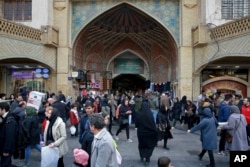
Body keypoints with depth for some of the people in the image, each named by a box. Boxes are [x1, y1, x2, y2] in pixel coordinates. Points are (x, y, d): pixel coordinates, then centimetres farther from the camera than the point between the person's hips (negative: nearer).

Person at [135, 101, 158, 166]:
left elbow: (136, 123, -6)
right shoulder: (150, 113, -14)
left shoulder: (139, 113, -10)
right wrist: (154, 131, -5)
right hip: (149, 132, -1)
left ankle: (142, 157, 31)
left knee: (141, 144, 21)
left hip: (141, 132, 1)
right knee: (149, 145, 11)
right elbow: (153, 123, -13)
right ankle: (147, 160, 7)